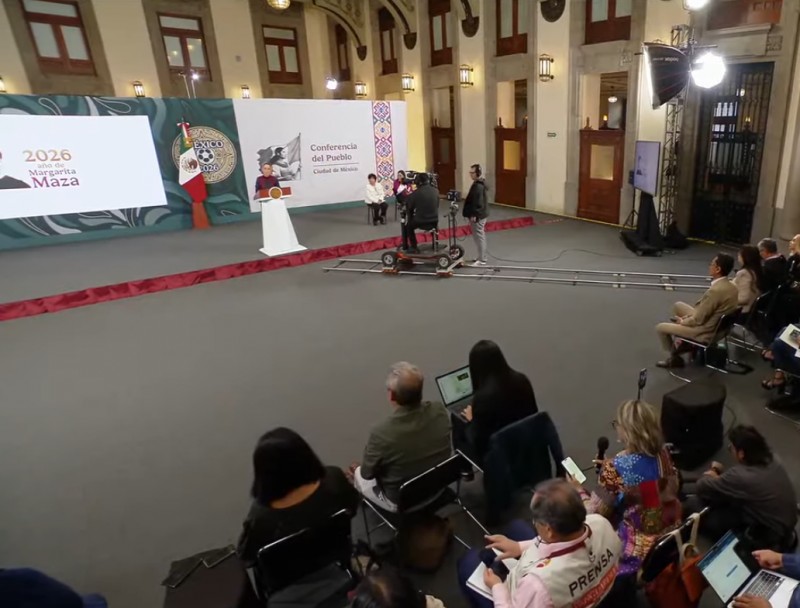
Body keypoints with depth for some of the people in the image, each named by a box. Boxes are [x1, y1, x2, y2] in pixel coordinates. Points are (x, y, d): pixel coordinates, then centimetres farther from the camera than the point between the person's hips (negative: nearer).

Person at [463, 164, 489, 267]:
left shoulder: (478, 186, -21)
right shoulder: (479, 184, 13)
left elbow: (478, 203, -25)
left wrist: (474, 215, -22)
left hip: (478, 215, -11)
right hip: (480, 214, 11)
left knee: (479, 236, -6)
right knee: (480, 236, 17)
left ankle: (482, 260, -2)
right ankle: (483, 257, 27)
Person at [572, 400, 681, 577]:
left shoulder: (614, 468, -26)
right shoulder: (663, 454, -9)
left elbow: (595, 514, -17)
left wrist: (578, 490, 3)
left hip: (637, 552, -6)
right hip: (670, 540, 6)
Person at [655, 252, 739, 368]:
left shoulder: (715, 290, -31)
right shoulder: (731, 287, -2)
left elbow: (698, 320, -23)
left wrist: (682, 321, -5)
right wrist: (689, 316, 6)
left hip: (706, 331, -9)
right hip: (718, 325, 9)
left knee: (660, 328, 2)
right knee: (678, 305, 21)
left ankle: (675, 357, 21)